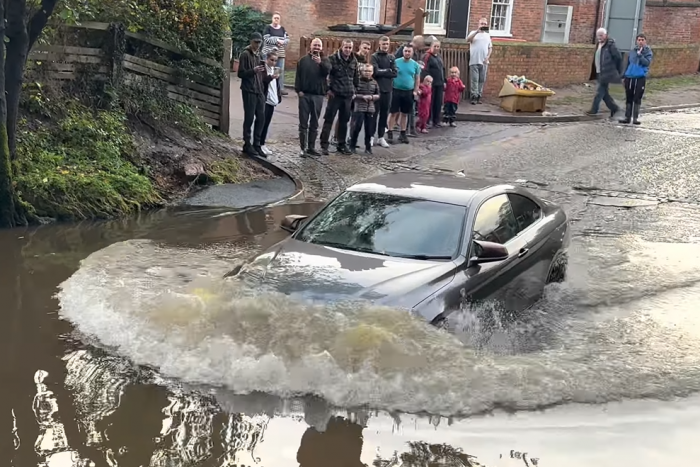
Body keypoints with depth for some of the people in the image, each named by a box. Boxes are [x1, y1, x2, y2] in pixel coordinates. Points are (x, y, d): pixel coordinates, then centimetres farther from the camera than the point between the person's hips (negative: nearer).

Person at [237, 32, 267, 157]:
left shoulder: (258, 54, 16)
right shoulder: (245, 55, -7)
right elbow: (241, 73, -12)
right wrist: (253, 70, -27)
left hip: (259, 91, 7)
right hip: (249, 91, -7)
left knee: (261, 118, 6)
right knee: (249, 118, -3)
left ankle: (256, 144, 14)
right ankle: (247, 145, 5)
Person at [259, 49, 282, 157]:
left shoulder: (275, 69, 17)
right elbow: (261, 81, -21)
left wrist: (279, 96, 10)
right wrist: (272, 77, -34)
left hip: (272, 100, 7)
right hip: (264, 99, -7)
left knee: (266, 123, 9)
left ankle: (262, 144, 14)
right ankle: (259, 145, -4)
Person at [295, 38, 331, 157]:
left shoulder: (324, 60, 8)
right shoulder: (304, 60, 7)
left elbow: (327, 70, -13)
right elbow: (298, 76, 2)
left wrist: (320, 63, -30)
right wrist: (298, 90, -8)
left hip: (318, 95, 1)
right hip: (304, 95, -1)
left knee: (314, 123, 7)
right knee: (303, 123, -2)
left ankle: (311, 147, 14)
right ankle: (303, 148, 0)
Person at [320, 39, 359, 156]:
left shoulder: (354, 61, 8)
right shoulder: (333, 59, -8)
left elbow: (356, 77, 17)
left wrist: (355, 89, 11)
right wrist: (328, 89, -8)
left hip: (348, 95, 5)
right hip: (335, 94, -5)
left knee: (344, 121, 11)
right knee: (329, 119, -1)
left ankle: (342, 144, 21)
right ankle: (324, 145, 3)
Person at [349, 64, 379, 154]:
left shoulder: (374, 83, 7)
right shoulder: (357, 81, -5)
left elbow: (378, 95, 13)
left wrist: (372, 97, -7)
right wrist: (363, 97, -15)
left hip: (370, 109, 4)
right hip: (359, 108, -4)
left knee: (369, 129, 6)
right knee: (357, 127, -5)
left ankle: (368, 147, 16)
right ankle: (352, 146, 7)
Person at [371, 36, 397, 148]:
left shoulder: (392, 58, 10)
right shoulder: (374, 56, -4)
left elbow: (394, 73, -1)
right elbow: (375, 72, -17)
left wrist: (382, 72, -9)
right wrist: (387, 70, -7)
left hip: (387, 89, 4)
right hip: (376, 89, -4)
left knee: (384, 114, 8)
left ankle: (381, 137, 16)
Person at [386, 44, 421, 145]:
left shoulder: (415, 65, 3)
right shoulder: (396, 62, -4)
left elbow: (417, 79, 9)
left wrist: (415, 91, 2)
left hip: (409, 92, 3)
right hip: (396, 90, -2)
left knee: (405, 113, 10)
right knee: (394, 112, -1)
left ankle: (403, 134, 17)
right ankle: (390, 133, 5)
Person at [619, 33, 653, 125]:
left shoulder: (648, 52, 0)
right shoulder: (632, 51, 10)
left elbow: (647, 63, -15)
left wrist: (640, 55, -22)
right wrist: (624, 76, 14)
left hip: (640, 77, -3)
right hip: (629, 77, 3)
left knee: (637, 98, 0)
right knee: (628, 98, 8)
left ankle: (635, 118, 6)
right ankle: (627, 117, 15)